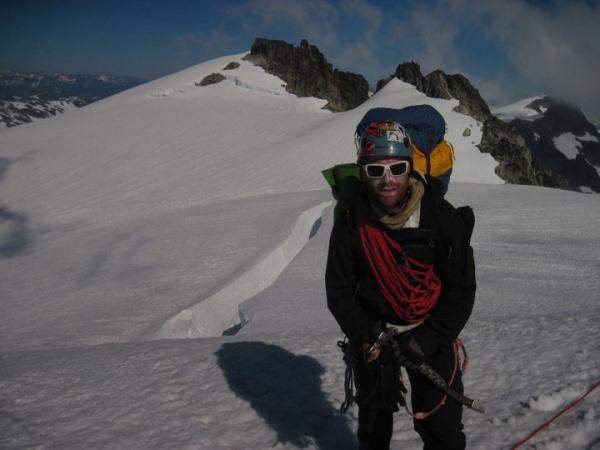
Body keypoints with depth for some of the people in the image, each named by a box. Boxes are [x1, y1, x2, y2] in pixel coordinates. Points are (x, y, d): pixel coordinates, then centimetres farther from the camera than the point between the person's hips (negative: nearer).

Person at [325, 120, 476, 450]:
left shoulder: (442, 217, -17)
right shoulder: (351, 222, -13)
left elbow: (461, 289, -11)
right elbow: (339, 291, -5)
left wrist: (425, 341, -18)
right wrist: (368, 339, -15)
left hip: (432, 332, -1)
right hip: (374, 332, 2)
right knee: (374, 422, 19)